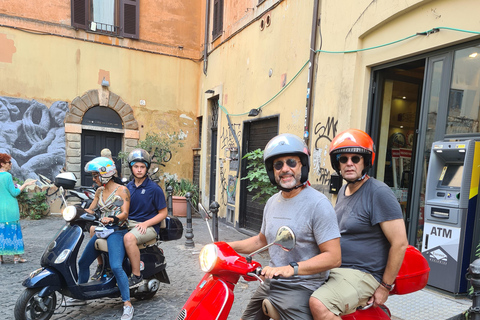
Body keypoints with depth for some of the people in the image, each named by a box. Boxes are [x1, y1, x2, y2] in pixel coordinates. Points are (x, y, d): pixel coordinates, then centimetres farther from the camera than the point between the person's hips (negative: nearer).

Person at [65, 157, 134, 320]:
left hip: (116, 231, -8)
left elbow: (125, 213, -16)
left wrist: (112, 219, -35)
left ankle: (127, 304, -13)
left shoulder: (122, 190, -8)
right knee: (83, 263, 16)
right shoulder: (99, 191, 14)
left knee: (116, 267, -22)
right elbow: (90, 210, 14)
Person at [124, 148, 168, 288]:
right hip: (128, 223, 7)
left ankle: (137, 276, -20)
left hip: (149, 226, -6)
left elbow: (163, 213, -6)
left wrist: (145, 224, -17)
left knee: (129, 238, -36)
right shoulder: (128, 187, 11)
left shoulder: (154, 188, -7)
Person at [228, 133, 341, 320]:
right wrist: (226, 246, 10)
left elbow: (333, 257, -21)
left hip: (300, 289, -7)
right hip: (270, 284, 7)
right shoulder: (273, 202, 8)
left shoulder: (318, 204, -17)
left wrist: (290, 269, -31)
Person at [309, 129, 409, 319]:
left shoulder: (379, 193, -15)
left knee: (318, 304, -29)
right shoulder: (342, 191, 11)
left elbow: (400, 243, -17)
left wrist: (385, 286, -13)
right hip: (334, 269, 8)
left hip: (361, 274, -8)